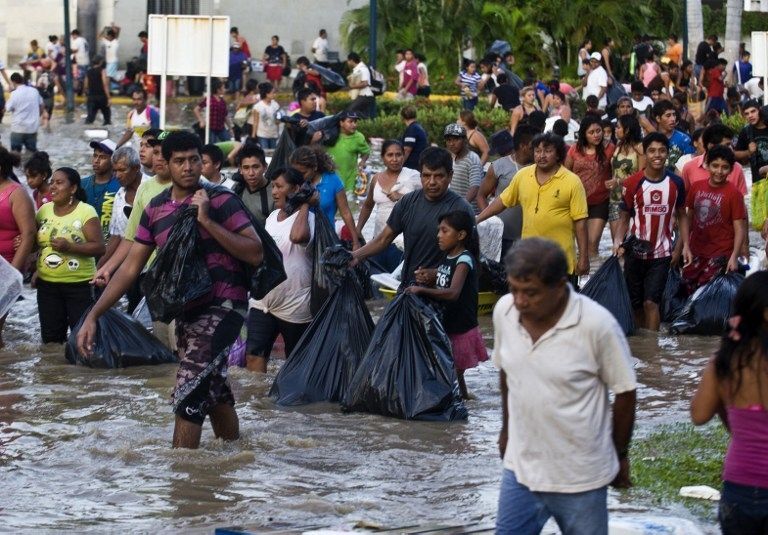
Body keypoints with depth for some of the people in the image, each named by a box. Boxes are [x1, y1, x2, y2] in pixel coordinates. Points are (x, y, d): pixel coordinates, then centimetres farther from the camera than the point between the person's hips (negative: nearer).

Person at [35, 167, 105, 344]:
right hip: (47, 284, 5)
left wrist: (70, 247, -24)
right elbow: (36, 242, 20)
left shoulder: (86, 212, -9)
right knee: (50, 338, 10)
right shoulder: (44, 210, 8)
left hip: (79, 284, -5)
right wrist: (38, 269, 3)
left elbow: (99, 248, -14)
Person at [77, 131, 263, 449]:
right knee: (213, 390, 21)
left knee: (189, 395, -16)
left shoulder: (220, 201, -9)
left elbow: (255, 254, -16)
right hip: (186, 312, 7)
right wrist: (93, 316, 2)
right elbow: (131, 267, 8)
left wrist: (207, 221, -22)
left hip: (222, 306, -7)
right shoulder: (156, 210, 6)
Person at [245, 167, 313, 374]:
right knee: (253, 356, -5)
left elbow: (298, 236, -39)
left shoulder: (306, 218, -14)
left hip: (293, 307, -7)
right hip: (264, 301, 7)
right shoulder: (273, 217, 11)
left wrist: (304, 206, -24)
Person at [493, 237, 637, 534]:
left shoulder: (597, 325, -23)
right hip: (520, 468, 4)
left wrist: (620, 454, 0)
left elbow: (625, 392, -10)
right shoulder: (504, 311, -8)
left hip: (580, 476, -4)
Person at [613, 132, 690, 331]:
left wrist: (684, 245, 0)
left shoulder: (675, 183, -1)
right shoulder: (632, 183, -5)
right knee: (635, 303, 9)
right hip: (635, 253, 1)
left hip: (661, 254, -1)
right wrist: (618, 241, -18)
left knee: (651, 302, -12)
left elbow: (681, 215, 10)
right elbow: (624, 218, 0)